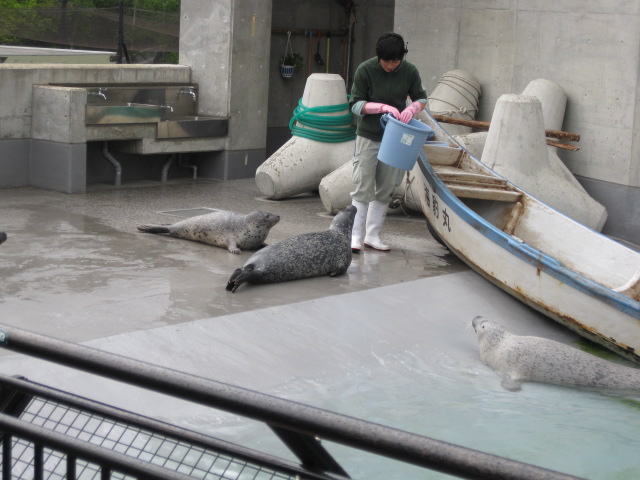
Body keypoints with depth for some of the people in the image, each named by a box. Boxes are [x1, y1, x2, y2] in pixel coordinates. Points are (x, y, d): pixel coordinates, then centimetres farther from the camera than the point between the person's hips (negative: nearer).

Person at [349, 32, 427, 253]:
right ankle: (356, 236, 0)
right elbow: (355, 104, -10)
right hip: (368, 137, -3)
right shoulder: (365, 70, -12)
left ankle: (373, 235, 17)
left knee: (385, 190, 8)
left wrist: (412, 108, -16)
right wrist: (383, 107, -25)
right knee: (363, 188, -5)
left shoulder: (409, 71, -4)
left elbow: (421, 98, 7)